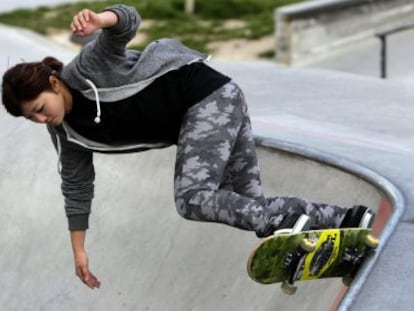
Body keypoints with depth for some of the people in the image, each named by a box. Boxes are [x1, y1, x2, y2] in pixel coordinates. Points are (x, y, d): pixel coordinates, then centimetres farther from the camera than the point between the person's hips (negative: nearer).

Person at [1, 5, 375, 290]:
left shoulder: (87, 68, -16)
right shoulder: (68, 134, 5)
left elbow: (129, 20, -26)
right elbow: (77, 188, 12)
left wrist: (99, 20, -49)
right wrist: (79, 250, 12)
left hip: (208, 94, -8)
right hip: (193, 119, 9)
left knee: (193, 198, -24)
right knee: (249, 201, 1)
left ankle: (285, 221, -25)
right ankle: (349, 220, 2)